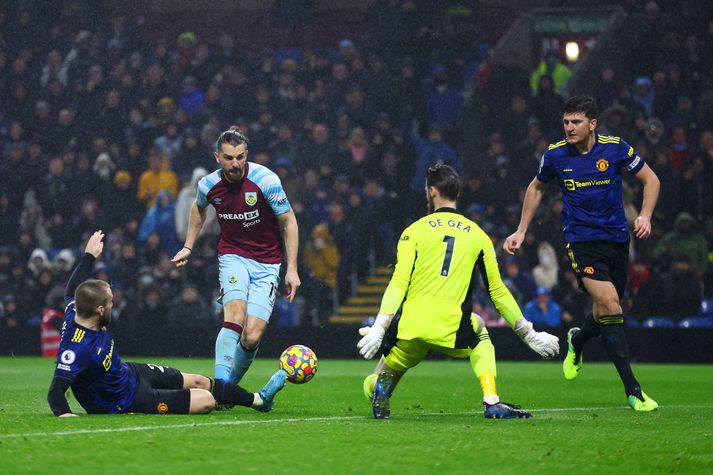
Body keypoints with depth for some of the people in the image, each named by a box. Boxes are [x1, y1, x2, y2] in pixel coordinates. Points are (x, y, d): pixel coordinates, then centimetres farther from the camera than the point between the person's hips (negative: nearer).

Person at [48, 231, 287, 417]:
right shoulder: (78, 349, -40)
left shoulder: (74, 314, -14)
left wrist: (89, 256, 21)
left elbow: (72, 290, 10)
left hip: (128, 372, 9)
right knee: (206, 400, -2)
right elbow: (56, 392, -40)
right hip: (127, 400, -9)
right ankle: (259, 399, 29)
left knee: (199, 381, 18)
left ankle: (257, 399, 47)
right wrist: (63, 413, -59)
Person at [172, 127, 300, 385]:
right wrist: (188, 247, 21)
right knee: (235, 318, -27)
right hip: (233, 257, 1)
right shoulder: (208, 185, -5)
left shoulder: (266, 180, -16)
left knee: (252, 336, -12)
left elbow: (289, 221, -7)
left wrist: (292, 269, -10)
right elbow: (199, 207, 21)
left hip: (266, 264, -1)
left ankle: (230, 386, 11)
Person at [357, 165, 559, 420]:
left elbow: (399, 283, -2)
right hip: (451, 331, 1)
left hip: (409, 330, -1)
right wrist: (528, 333, 25)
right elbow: (498, 291, 17)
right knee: (479, 330, 34)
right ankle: (491, 402, 14)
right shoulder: (478, 235, 15)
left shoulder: (414, 230, 10)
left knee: (380, 377, 19)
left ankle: (380, 383, -21)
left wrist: (379, 327, -8)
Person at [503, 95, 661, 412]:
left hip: (617, 238, 2)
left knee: (606, 312, 11)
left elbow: (650, 179, 4)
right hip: (581, 240, -2)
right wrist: (521, 231, 13)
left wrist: (645, 216, -11)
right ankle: (632, 390, -15)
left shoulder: (614, 148, -7)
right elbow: (536, 187, 15)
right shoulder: (555, 154, -5)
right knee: (610, 307, -19)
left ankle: (576, 342, 48)